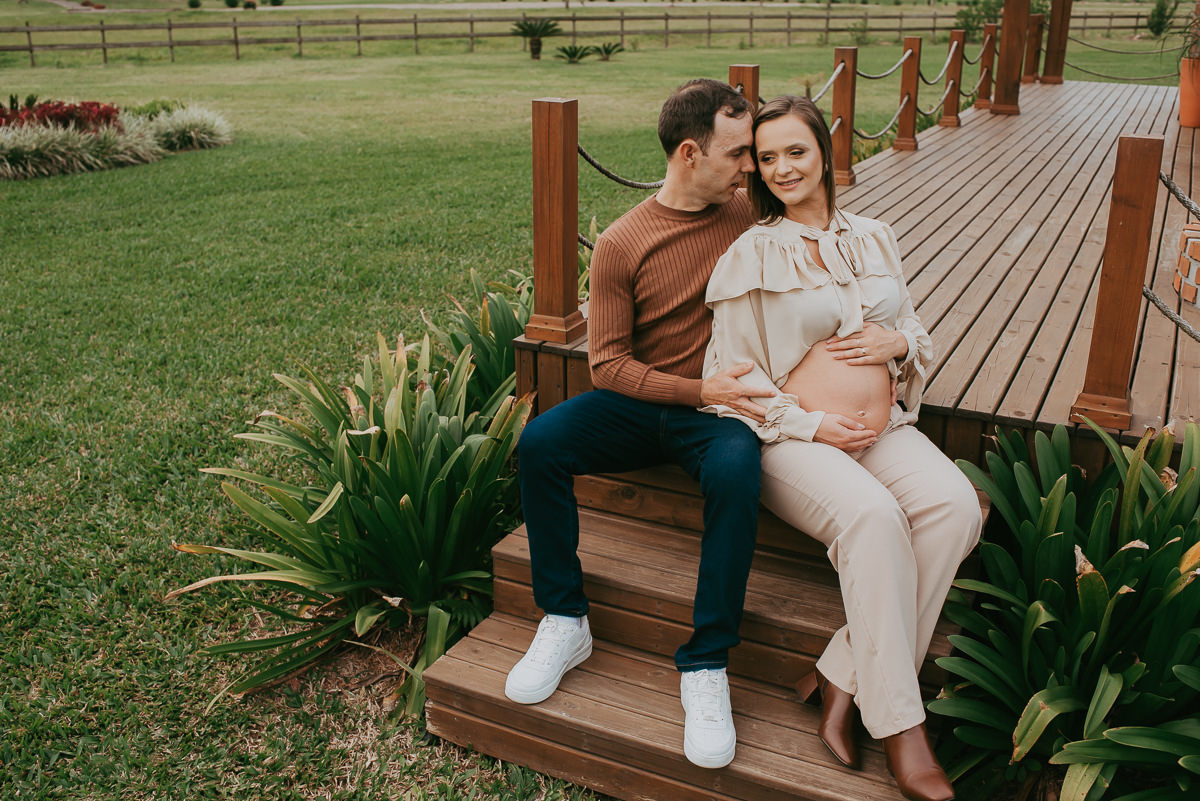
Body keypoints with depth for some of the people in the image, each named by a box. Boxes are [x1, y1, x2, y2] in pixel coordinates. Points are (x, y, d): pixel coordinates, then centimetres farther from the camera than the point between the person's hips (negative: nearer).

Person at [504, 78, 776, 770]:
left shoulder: (751, 215, 2)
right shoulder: (621, 245, -4)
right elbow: (608, 365, -6)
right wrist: (701, 389, -17)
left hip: (718, 410, 0)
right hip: (638, 404, 1)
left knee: (736, 472, -35)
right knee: (540, 442, -25)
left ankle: (706, 666, -22)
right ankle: (566, 622, -8)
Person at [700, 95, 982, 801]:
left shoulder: (876, 240, 16)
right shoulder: (751, 254, 2)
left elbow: (921, 340, 24)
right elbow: (733, 375, -1)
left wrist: (899, 342, -1)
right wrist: (810, 425, -11)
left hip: (885, 431, 5)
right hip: (794, 438, -4)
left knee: (956, 505, -25)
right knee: (873, 514, -34)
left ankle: (843, 679, -17)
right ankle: (899, 723, -22)